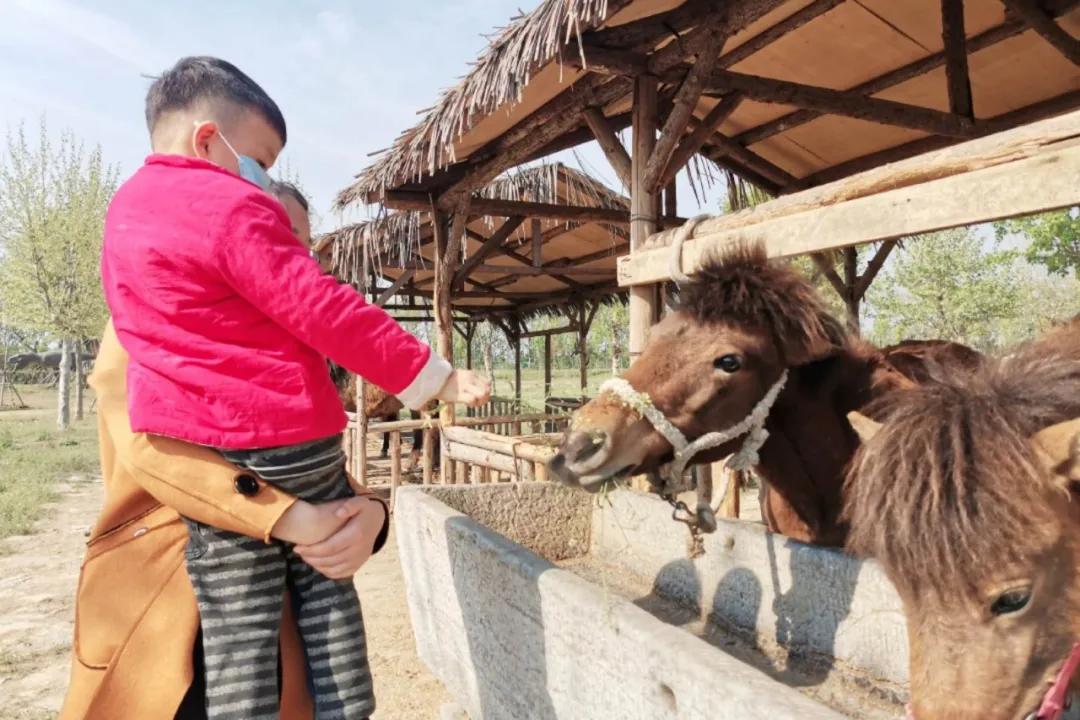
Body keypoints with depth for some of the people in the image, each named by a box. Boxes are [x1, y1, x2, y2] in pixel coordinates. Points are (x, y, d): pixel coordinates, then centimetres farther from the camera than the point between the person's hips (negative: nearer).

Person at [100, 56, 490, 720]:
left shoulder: (124, 213, 14)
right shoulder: (236, 210, -11)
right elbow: (328, 315, -16)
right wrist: (434, 376, -10)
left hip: (195, 450, 6)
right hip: (291, 440, -5)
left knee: (236, 627, 8)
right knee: (328, 594, 11)